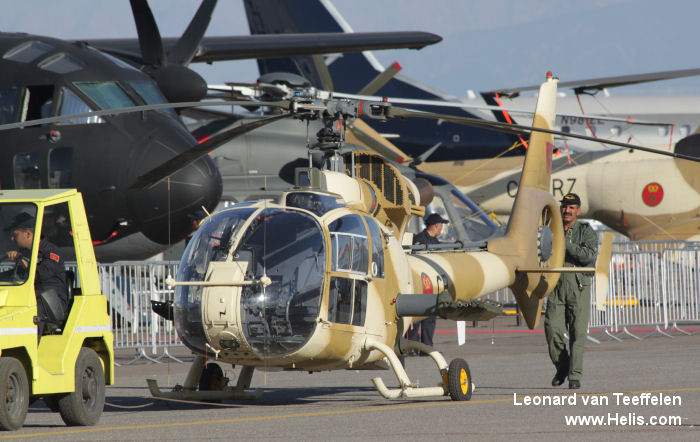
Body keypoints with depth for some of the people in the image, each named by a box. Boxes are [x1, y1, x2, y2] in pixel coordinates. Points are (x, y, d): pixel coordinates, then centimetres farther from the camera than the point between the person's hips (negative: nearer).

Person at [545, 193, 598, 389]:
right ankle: (561, 368, 15)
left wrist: (567, 244, -18)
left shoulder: (586, 231, 3)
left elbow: (590, 256, -13)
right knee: (553, 329, -6)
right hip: (557, 286, 3)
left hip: (578, 286, -3)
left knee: (577, 332, -6)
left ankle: (575, 375, -3)